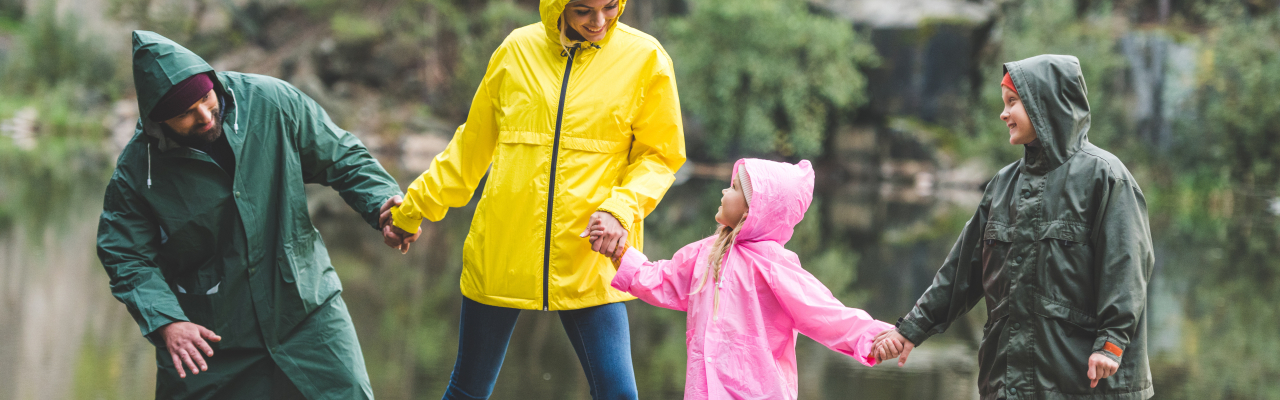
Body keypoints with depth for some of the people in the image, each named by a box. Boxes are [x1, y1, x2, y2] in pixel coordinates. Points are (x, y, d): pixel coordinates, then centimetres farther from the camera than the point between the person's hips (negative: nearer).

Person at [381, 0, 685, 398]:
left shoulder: (644, 58, -2)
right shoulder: (517, 50, 3)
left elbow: (659, 155, 4)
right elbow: (473, 143, 15)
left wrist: (622, 208, -14)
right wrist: (415, 206, 18)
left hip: (587, 258, -2)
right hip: (501, 254, 2)